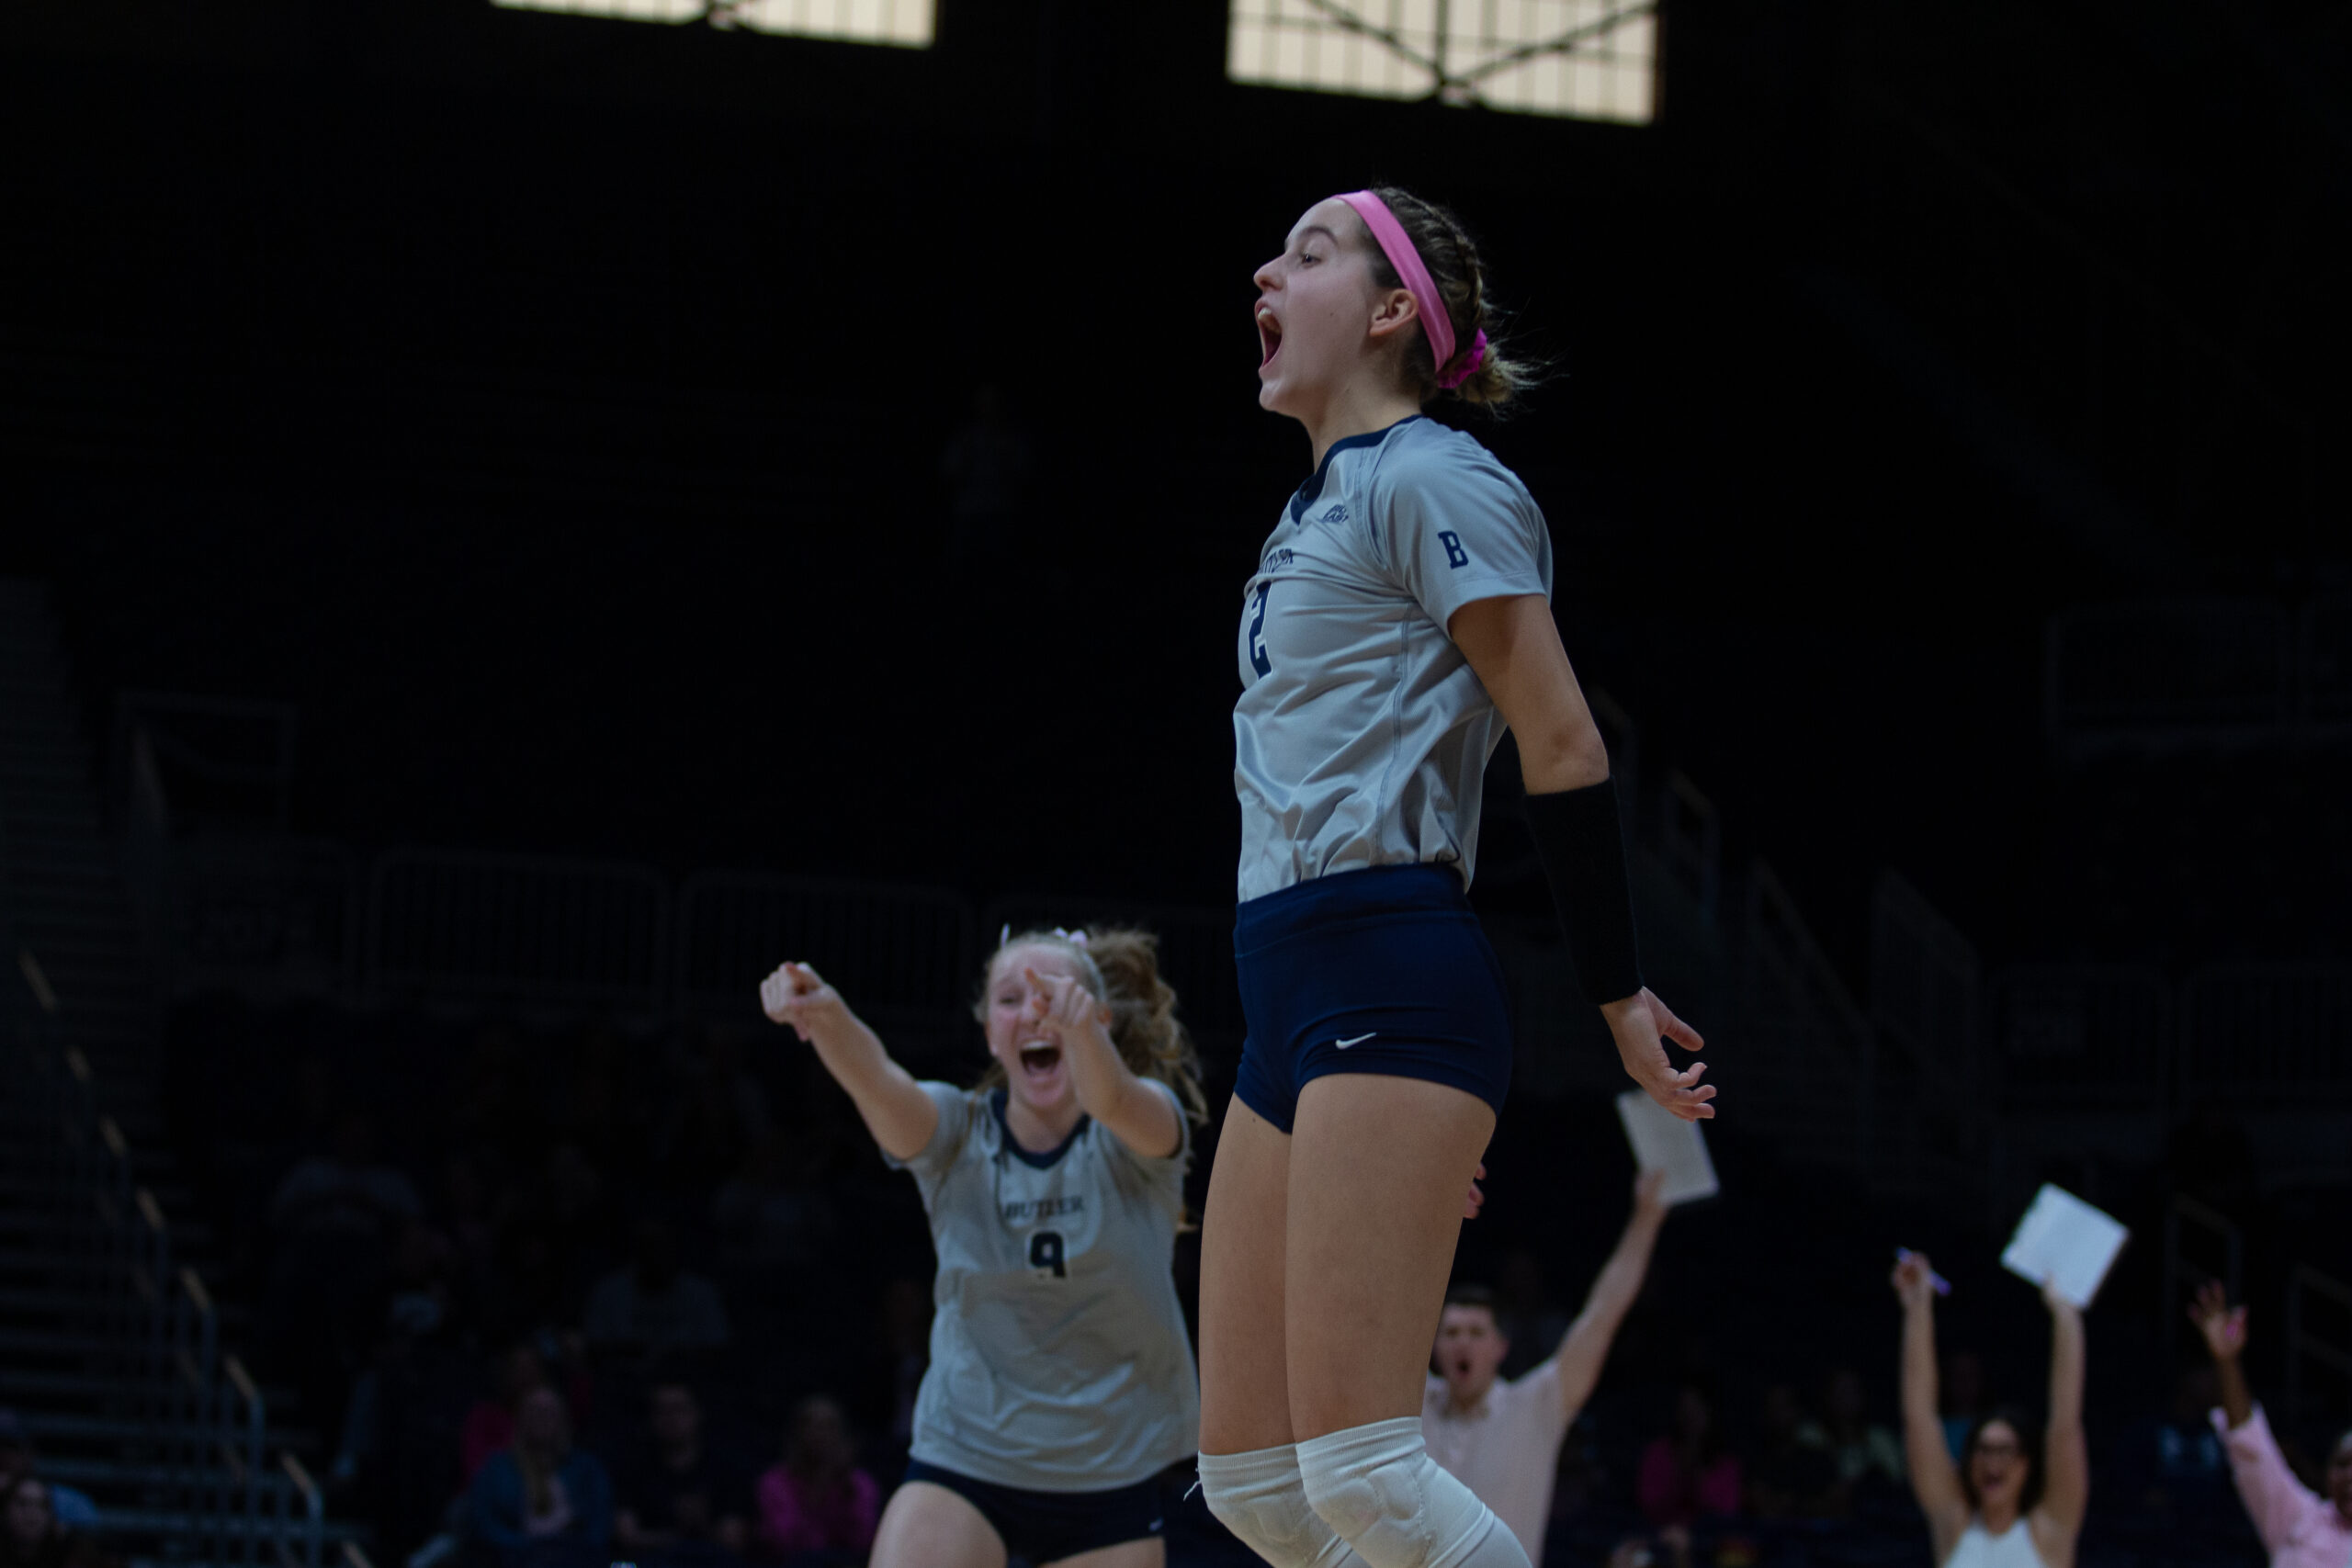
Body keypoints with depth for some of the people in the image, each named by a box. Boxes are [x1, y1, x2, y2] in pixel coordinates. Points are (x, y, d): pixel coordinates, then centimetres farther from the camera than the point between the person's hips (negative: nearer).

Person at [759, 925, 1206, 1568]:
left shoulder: (1144, 1127, -7)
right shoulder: (957, 1134, -4)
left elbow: (1113, 1101, -33)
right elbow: (879, 1082, -26)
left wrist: (1077, 1024, -57)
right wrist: (825, 1015, -50)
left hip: (1111, 1474, 0)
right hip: (964, 1459, 0)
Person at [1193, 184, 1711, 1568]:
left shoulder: (1431, 479, -5)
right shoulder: (1320, 506, 23)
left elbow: (1564, 749, -10)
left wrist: (1618, 991, -9)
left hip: (1392, 985, -9)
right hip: (1292, 1001, 9)